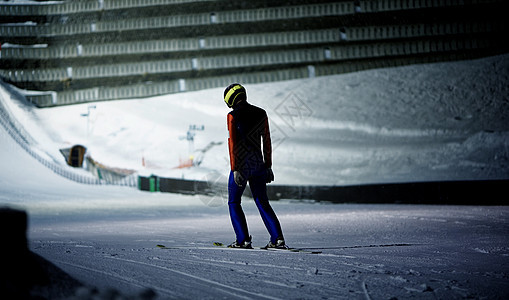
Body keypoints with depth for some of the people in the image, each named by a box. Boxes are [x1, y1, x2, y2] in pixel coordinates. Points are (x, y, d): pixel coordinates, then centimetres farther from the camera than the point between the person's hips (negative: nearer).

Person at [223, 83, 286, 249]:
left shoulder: (233, 116, -10)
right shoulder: (261, 114, 5)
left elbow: (233, 143, -13)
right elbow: (267, 142, 8)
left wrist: (235, 170, -13)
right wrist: (268, 166, 14)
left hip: (241, 165, -5)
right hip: (258, 165, 5)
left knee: (234, 203, 10)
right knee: (262, 202, 13)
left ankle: (243, 240, 0)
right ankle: (277, 238, 2)